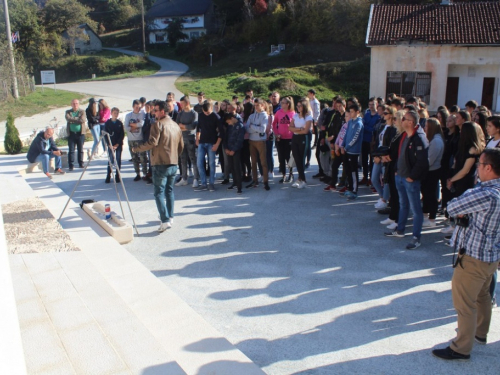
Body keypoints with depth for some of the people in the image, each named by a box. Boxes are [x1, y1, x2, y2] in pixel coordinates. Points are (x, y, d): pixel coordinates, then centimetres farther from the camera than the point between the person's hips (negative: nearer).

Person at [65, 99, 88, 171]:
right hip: (71, 133, 1)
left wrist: (73, 120, -8)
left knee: (80, 150, 6)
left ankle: (81, 164, 16)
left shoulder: (82, 112, 6)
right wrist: (77, 119, -10)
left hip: (80, 133, -1)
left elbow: (83, 120, -12)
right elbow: (68, 118, -10)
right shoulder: (68, 112, 11)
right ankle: (71, 165, 2)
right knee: (71, 150, -1)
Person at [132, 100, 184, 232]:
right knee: (169, 190, 19)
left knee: (159, 192, -4)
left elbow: (152, 142, -21)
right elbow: (181, 146, 17)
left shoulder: (158, 124, -11)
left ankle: (165, 221, -12)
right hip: (173, 164, 7)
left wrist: (136, 149, -9)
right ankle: (170, 217, 26)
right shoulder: (176, 125, 13)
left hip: (161, 164, -7)